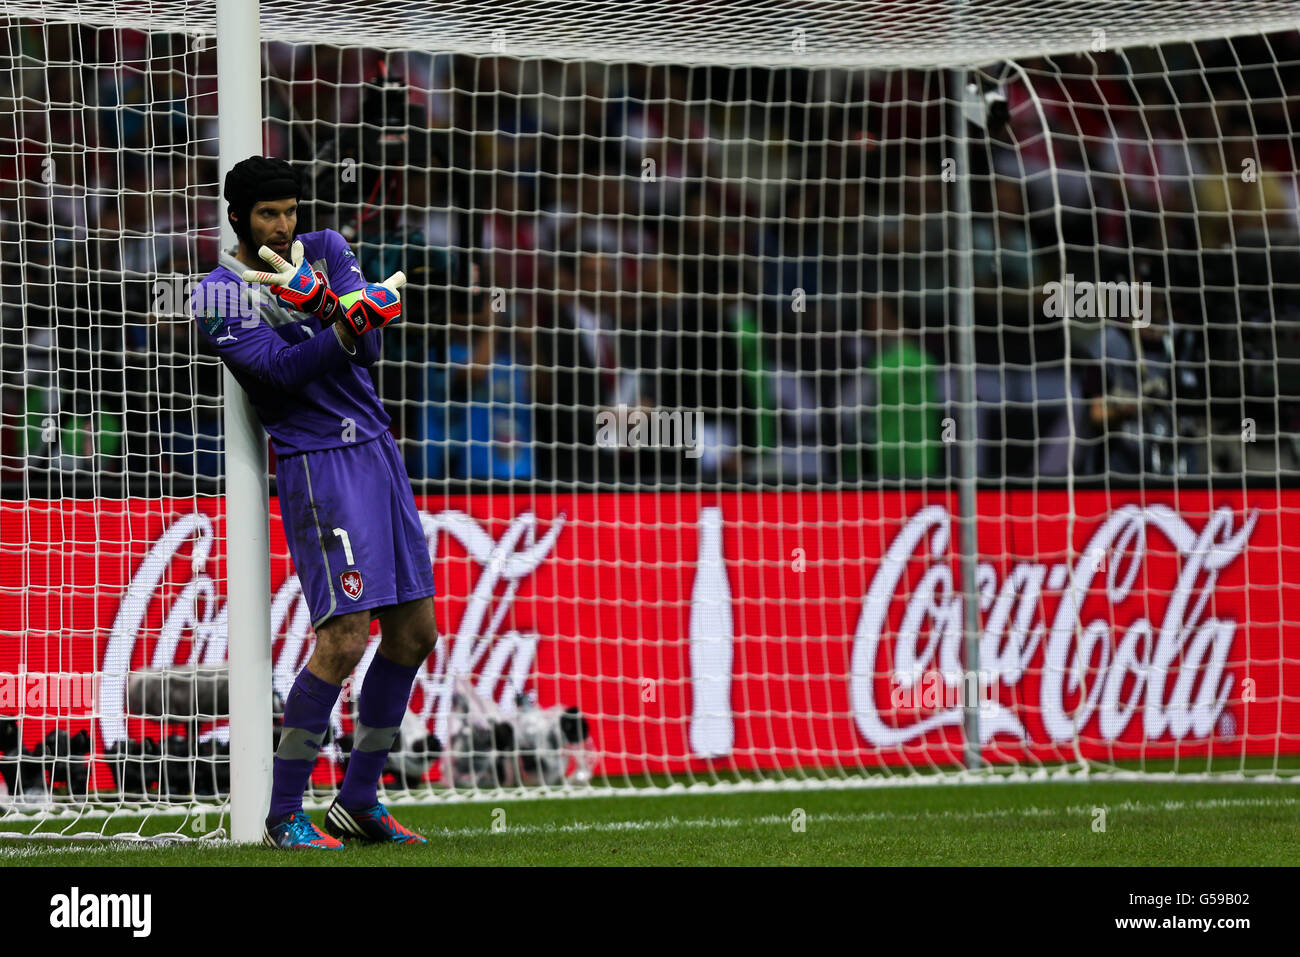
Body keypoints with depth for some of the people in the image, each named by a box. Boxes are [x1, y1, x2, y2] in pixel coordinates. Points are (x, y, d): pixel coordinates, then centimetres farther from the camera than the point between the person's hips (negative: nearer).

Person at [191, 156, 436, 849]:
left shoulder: (326, 250, 12)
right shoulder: (220, 294, -5)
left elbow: (367, 347, -2)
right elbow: (282, 369, -19)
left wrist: (322, 302, -21)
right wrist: (351, 323, -34)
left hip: (379, 453, 7)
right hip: (317, 462, -7)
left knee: (414, 633, 9)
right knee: (343, 639, -16)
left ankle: (359, 800, 20)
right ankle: (283, 816, -9)